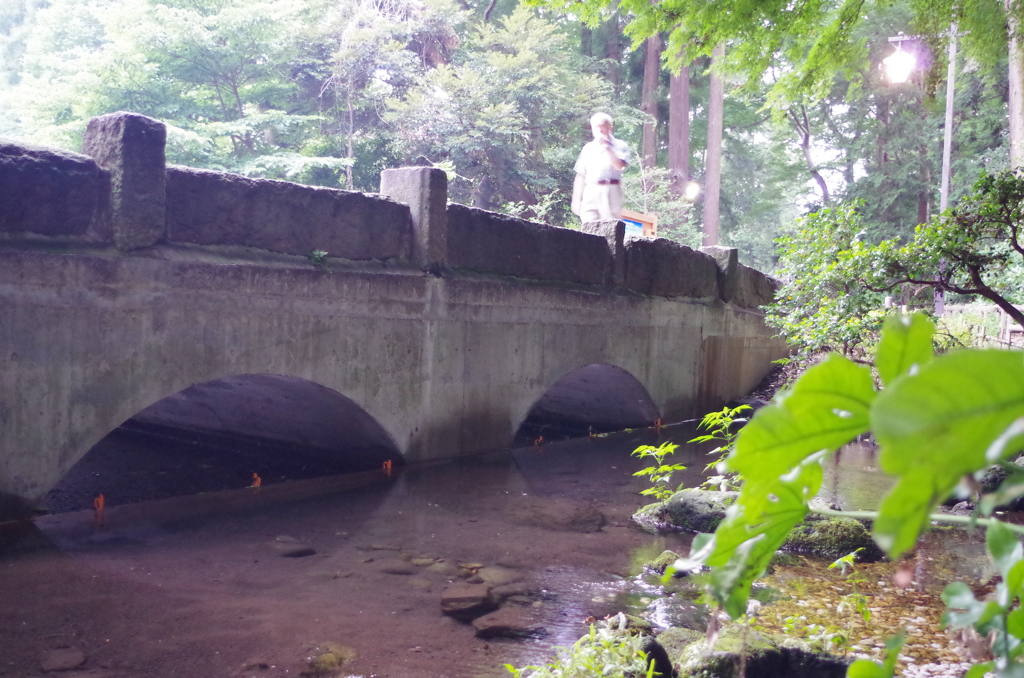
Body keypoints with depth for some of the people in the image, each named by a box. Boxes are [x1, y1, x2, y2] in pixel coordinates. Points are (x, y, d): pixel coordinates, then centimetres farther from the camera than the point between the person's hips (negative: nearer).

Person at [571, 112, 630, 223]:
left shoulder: (619, 145, 8)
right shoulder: (588, 148, 19)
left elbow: (620, 166, -10)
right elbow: (580, 175, 17)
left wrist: (607, 147, -11)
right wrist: (576, 200, 12)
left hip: (610, 192, -3)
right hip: (590, 192, 3)